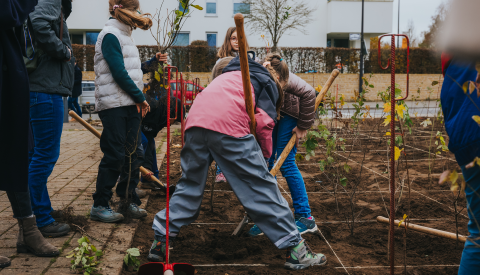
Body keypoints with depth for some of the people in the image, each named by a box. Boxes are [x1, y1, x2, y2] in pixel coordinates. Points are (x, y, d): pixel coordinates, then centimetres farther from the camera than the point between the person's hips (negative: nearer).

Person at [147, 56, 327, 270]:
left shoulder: (230, 76, 41)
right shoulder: (267, 83, 23)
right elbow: (263, 122, 5)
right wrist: (266, 154, 19)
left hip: (196, 119, 6)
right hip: (229, 125, -5)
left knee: (189, 185, 18)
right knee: (261, 186, 1)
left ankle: (160, 242, 20)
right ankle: (295, 249, 5)